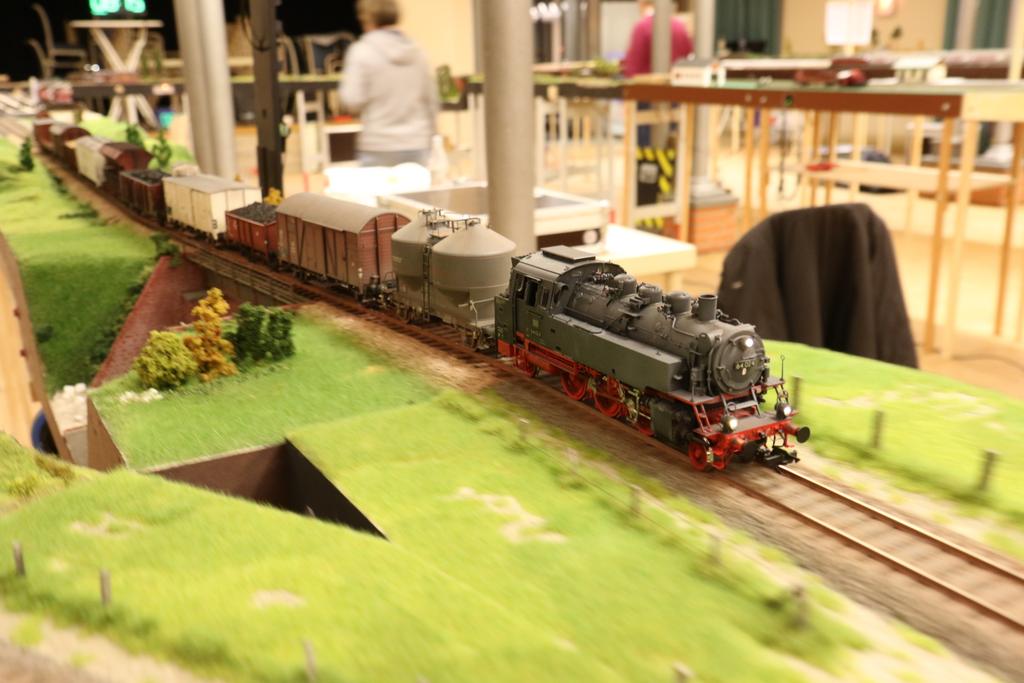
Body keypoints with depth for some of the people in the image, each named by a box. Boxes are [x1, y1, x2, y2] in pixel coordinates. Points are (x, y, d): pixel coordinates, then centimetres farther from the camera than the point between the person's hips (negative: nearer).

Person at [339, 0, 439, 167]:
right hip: (417, 146, 4)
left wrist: (346, 79, 9)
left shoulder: (362, 51, -6)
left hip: (379, 149, -4)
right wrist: (430, 135, 22)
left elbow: (353, 102, -10)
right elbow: (431, 99, 12)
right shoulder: (416, 51, 8)